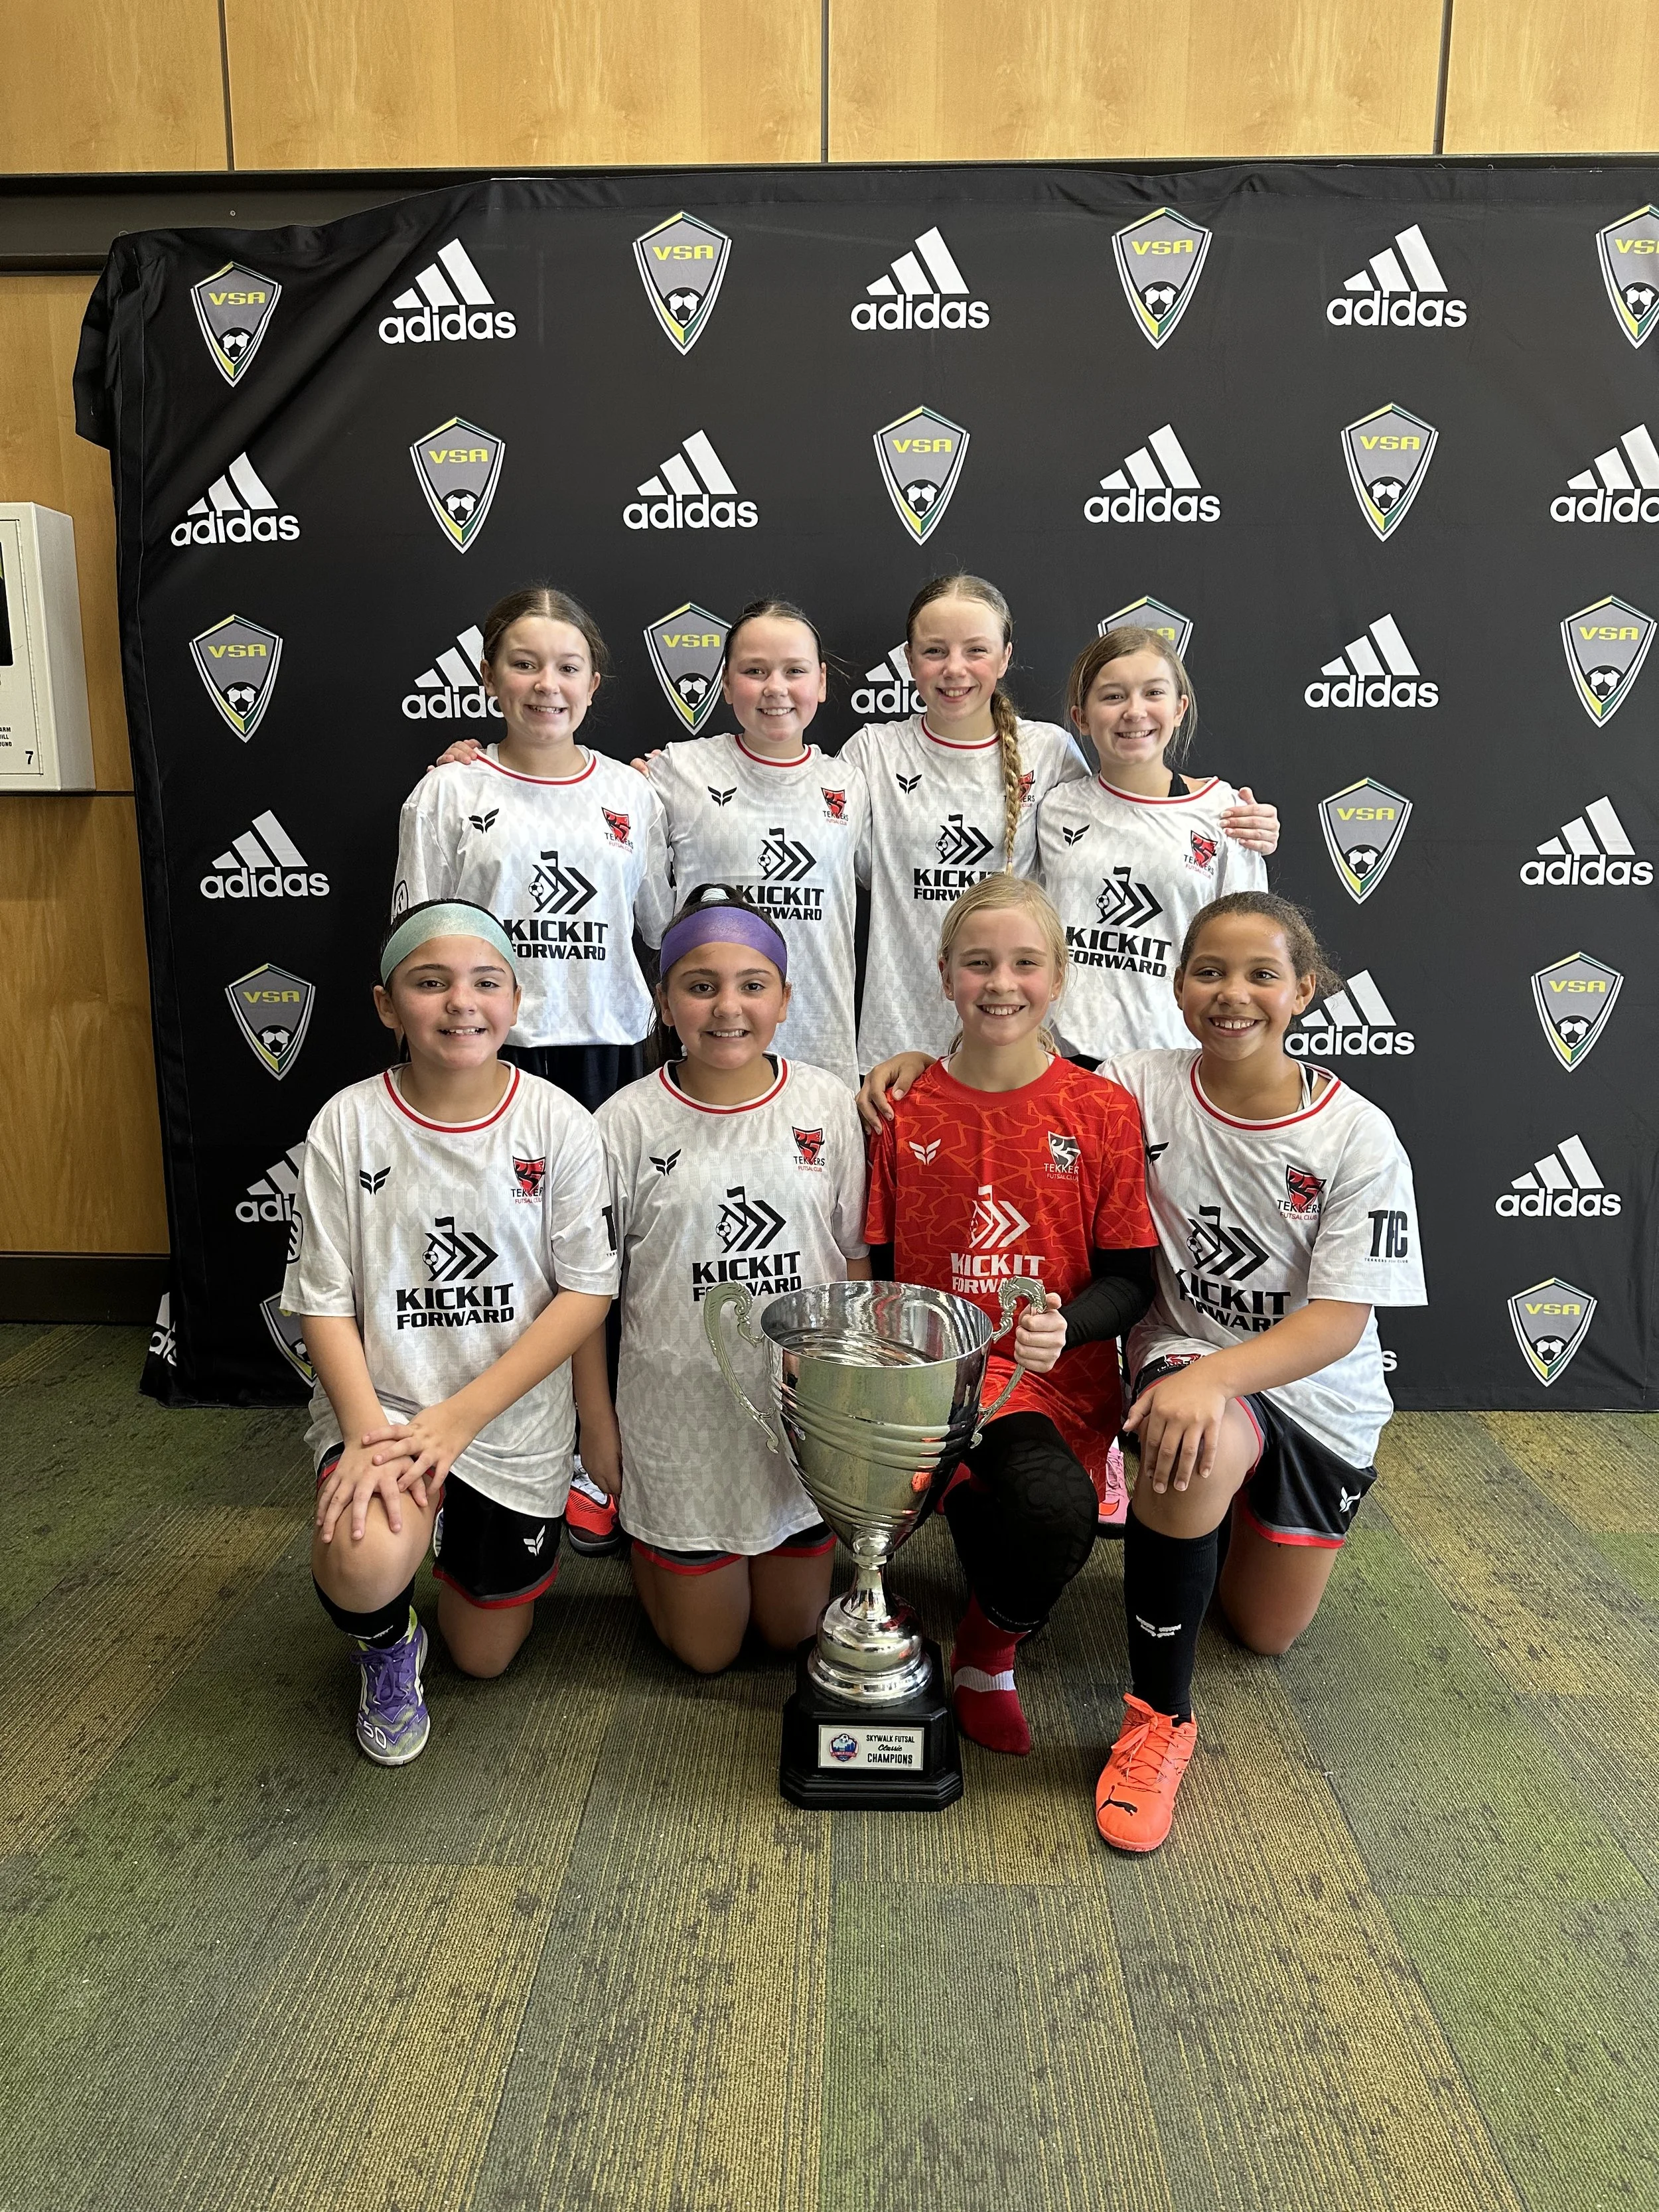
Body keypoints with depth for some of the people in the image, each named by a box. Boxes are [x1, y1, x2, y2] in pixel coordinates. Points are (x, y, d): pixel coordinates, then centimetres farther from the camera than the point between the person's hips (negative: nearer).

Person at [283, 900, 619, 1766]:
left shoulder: (558, 1124, -10)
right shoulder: (348, 1124, -10)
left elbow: (587, 1291, -10)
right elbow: (324, 1299, -8)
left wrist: (458, 1417, -17)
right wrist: (368, 1434, -22)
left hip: (514, 1422, 1)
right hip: (381, 1402, -1)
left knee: (485, 1656, 14)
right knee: (367, 1560, -32)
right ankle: (386, 1641, 7)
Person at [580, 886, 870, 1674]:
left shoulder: (827, 1104, -6)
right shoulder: (629, 1121, -10)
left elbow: (855, 1259, 2)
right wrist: (596, 1419, -1)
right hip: (682, 1412, -1)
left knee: (792, 1630, 18)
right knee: (705, 1650, 15)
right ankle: (641, 1532, 41)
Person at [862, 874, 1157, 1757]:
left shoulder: (1103, 1111, 2)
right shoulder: (905, 1111, 5)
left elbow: (1130, 1280, 2)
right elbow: (876, 1274, 9)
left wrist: (1065, 1325, -19)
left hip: (1058, 1385, 0)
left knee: (1055, 1510, -31)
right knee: (1055, 1509, -29)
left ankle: (988, 1648, 5)